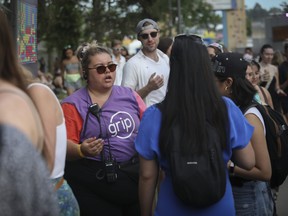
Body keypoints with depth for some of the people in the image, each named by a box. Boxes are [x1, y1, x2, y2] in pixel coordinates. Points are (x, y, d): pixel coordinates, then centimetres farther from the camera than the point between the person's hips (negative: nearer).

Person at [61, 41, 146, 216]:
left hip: (136, 177, 5)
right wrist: (82, 150, -31)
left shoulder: (129, 95, 9)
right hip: (94, 184, -5)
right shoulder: (73, 104, -7)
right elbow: (65, 145, -13)